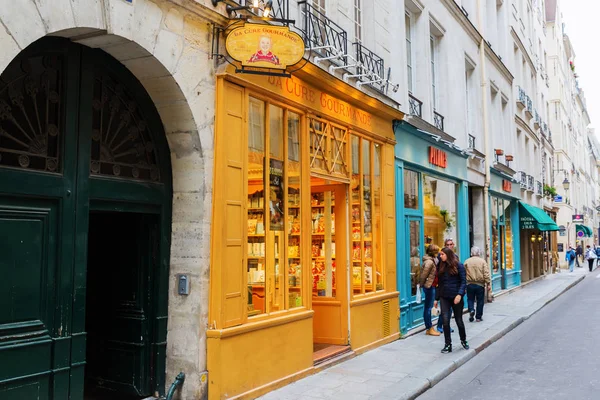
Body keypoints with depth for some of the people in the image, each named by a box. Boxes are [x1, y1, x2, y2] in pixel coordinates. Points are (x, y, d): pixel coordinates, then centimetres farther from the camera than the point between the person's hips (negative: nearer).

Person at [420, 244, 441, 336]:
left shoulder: (433, 260, 12)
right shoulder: (429, 262, -18)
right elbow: (424, 274, -17)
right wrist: (422, 284, -7)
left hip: (431, 286, 10)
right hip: (429, 286, -10)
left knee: (428, 307, 14)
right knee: (428, 307, -2)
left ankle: (430, 328, 21)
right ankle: (429, 329, 5)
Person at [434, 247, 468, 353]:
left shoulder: (459, 266, -5)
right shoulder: (441, 267, 8)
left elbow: (463, 282, -9)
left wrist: (460, 294, -23)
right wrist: (436, 298, 13)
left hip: (456, 297, -3)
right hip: (444, 297, 3)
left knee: (459, 320, 10)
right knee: (445, 320, -7)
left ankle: (463, 340, 34)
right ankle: (448, 345, 2)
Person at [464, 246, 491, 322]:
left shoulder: (467, 261, 0)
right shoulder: (482, 261, -4)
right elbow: (486, 274, -9)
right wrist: (488, 283, -4)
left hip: (469, 284, 1)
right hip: (480, 284, -1)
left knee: (470, 299, 15)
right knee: (480, 301, 10)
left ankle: (471, 310, -10)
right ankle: (478, 317, 15)